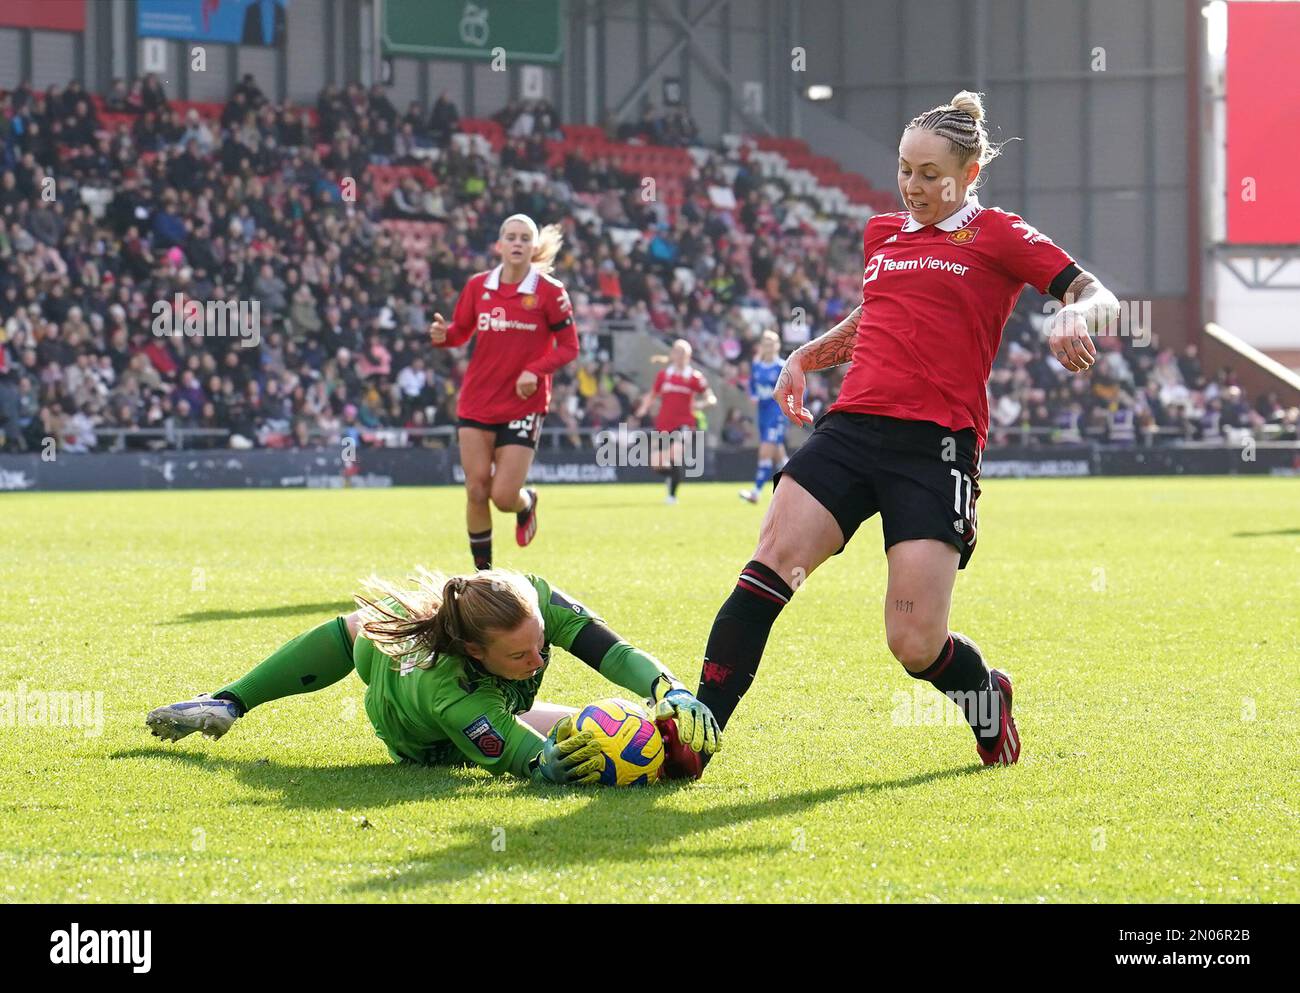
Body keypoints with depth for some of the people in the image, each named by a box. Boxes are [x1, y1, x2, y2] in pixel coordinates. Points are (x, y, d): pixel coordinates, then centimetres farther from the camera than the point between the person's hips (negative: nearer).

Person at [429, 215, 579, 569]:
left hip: (523, 405, -3)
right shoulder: (477, 286, 2)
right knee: (477, 491, -1)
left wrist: (535, 371, -21)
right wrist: (442, 335, -12)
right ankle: (482, 570, 16)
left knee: (504, 496, -7)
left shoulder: (549, 291, -7)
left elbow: (568, 347, -4)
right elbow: (461, 331, 13)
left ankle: (526, 502, 32)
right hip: (476, 403, 3)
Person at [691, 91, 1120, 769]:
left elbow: (1099, 299, -1)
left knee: (915, 644, -11)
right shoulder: (881, 233, 22)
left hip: (936, 445, -5)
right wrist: (805, 357, 24)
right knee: (772, 562, -19)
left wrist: (1074, 315, -24)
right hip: (851, 427, 5)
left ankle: (986, 697, 24)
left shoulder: (997, 236, 5)